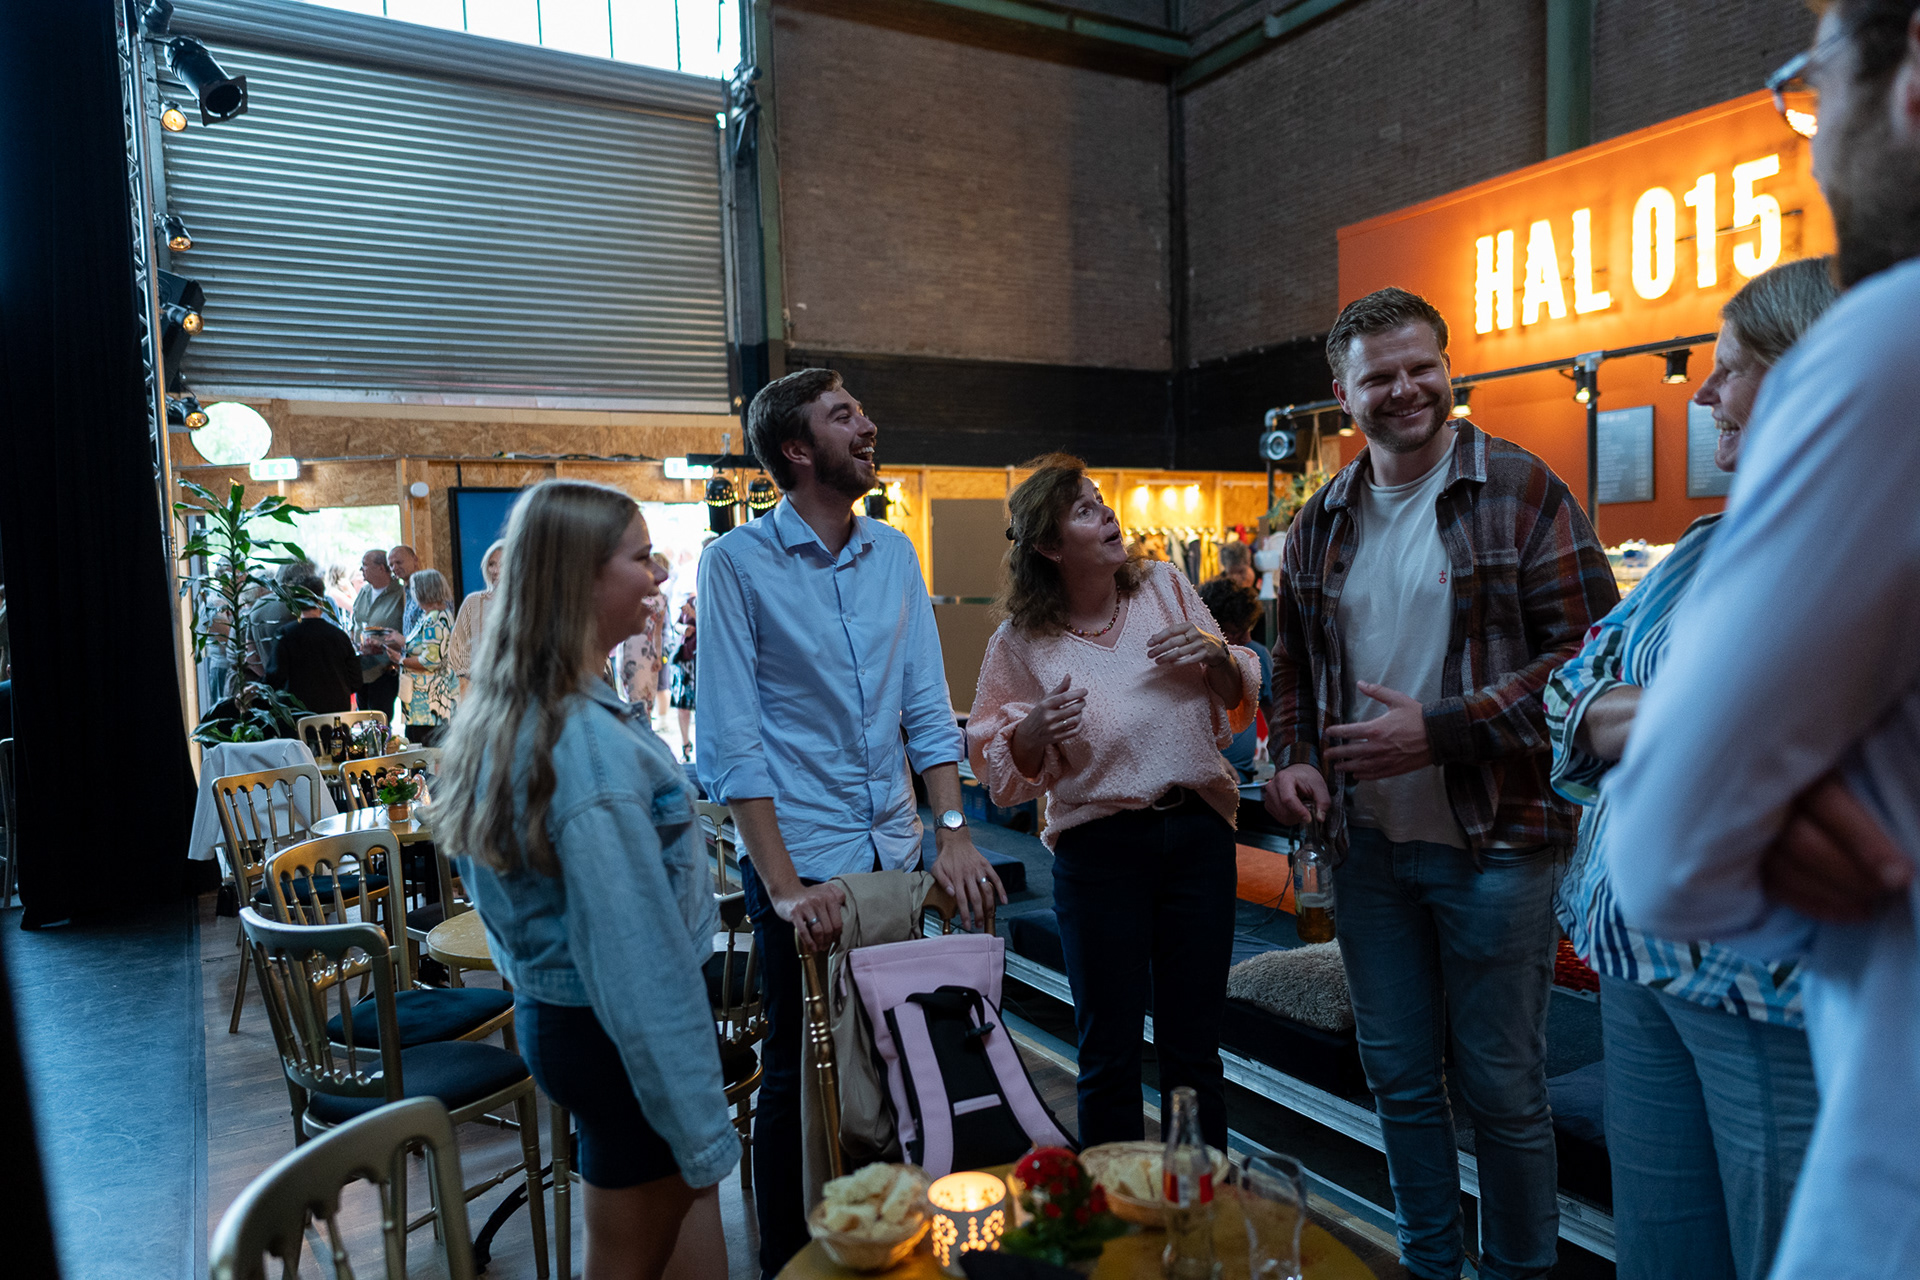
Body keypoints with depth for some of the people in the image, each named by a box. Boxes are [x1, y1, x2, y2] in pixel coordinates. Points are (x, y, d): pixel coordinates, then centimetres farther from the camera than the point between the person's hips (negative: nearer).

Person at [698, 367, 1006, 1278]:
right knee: (799, 1074, 9)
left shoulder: (894, 554, 7)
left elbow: (927, 708, 6)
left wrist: (953, 834, -4)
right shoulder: (737, 562, -9)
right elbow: (731, 740, -13)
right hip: (799, 862, -5)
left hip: (896, 853, 5)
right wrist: (784, 884, -18)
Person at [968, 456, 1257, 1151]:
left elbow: (1240, 702, 11)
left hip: (1198, 831, 3)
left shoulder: (1165, 586, 4)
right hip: (1098, 847, -2)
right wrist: (1037, 730, -19)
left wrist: (1217, 656, -10)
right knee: (1110, 1053, 7)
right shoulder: (1020, 642, -4)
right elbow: (1000, 768, 0)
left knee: (1194, 1046, 13)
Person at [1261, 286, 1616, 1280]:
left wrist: (1441, 731, -19)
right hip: (1367, 844, 5)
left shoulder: (1520, 491, -7)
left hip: (1494, 842, -4)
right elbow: (1294, 661, 18)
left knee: (1501, 1087, 9)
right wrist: (1292, 756, 0)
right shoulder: (1320, 523, 8)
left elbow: (1586, 649, -12)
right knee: (1400, 1079, 17)